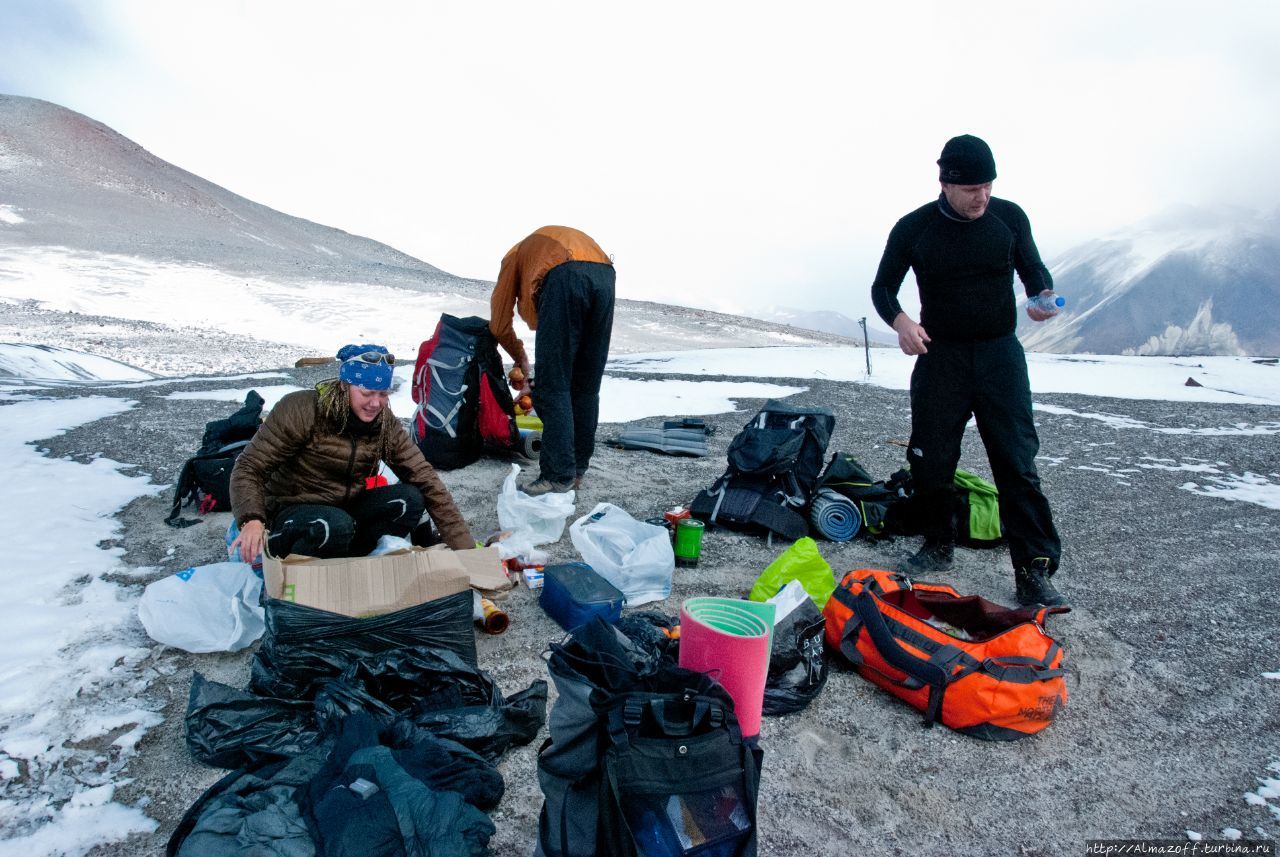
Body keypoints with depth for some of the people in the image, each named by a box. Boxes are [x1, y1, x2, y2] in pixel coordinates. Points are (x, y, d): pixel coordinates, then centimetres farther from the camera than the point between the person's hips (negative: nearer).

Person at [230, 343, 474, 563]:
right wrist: (252, 519, -37)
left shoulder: (386, 424, -7)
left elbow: (424, 477, -13)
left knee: (409, 500, -21)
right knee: (335, 526, -36)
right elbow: (249, 468, -16)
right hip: (293, 514, -4)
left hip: (346, 510, 4)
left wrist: (463, 547, -19)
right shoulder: (301, 409, -17)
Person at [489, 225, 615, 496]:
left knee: (553, 388, 1)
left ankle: (559, 476, -1)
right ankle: (577, 470, 17)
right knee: (587, 387, 13)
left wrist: (521, 360, 43)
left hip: (564, 277, -5)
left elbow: (499, 325, 26)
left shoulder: (516, 255, 33)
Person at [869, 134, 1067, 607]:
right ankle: (939, 546, 24)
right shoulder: (913, 228, -3)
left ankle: (1034, 571, -1)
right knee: (930, 459, 3)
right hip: (940, 356, 0)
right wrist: (899, 320, -18)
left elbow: (1034, 270, 12)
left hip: (1000, 354, 0)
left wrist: (1042, 296, -12)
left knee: (1017, 462, -6)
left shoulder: (1009, 217, 0)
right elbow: (882, 287, 4)